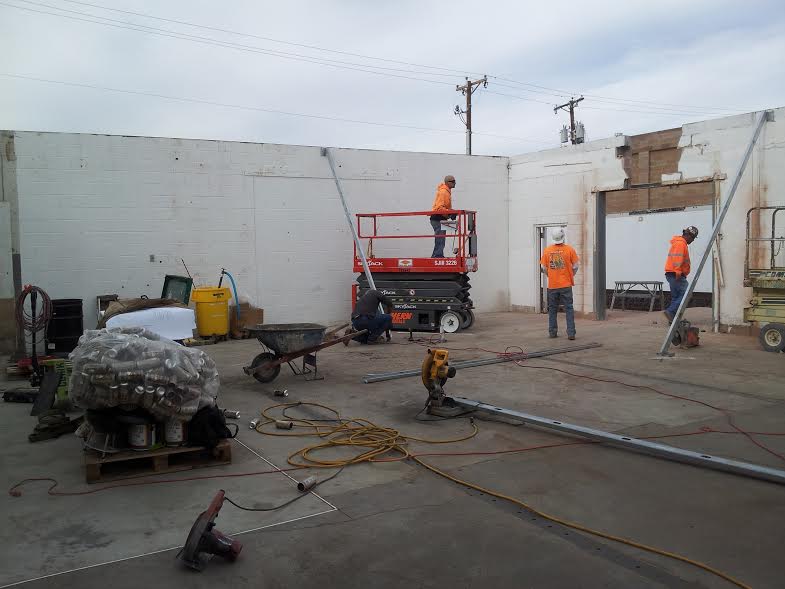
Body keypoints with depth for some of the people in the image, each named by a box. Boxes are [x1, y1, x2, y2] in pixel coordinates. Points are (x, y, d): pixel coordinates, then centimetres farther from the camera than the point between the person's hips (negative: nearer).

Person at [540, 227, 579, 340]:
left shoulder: (547, 250, -2)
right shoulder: (569, 249, -7)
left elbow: (543, 268, 4)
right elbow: (575, 267, -2)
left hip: (552, 285, 2)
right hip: (566, 285, -2)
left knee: (552, 310, 13)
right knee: (569, 309, 3)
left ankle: (552, 332, 17)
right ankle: (571, 333, -1)